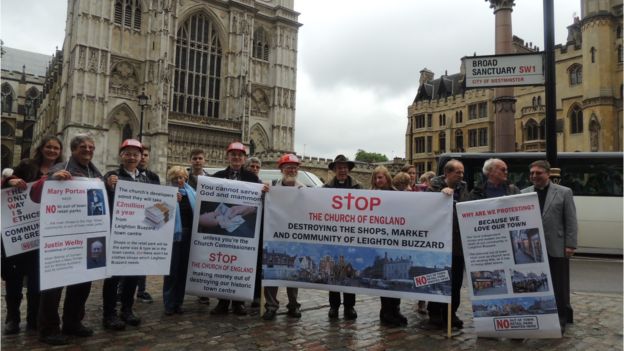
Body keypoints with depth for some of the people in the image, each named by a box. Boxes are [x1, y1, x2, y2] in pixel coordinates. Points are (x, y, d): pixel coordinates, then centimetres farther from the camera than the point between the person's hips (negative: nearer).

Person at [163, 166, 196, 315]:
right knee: (172, 270, 0)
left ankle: (178, 302, 21)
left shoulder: (191, 192, 11)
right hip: (174, 234, -4)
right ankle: (169, 303, 11)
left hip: (189, 235, 4)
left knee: (184, 269, 10)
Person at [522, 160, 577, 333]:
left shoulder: (564, 192, 2)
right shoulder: (524, 193, 7)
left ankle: (561, 319, 20)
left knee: (559, 286, 7)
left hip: (557, 248, -2)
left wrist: (570, 245, -8)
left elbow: (571, 221, -2)